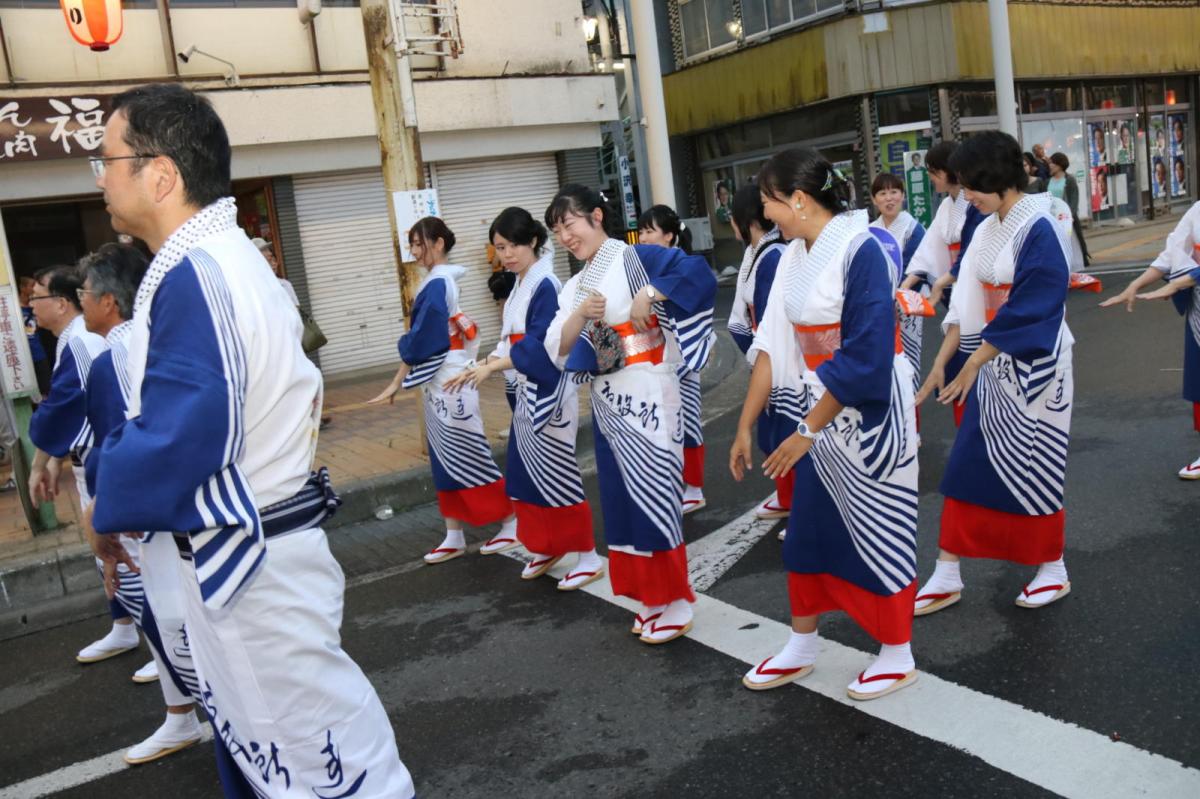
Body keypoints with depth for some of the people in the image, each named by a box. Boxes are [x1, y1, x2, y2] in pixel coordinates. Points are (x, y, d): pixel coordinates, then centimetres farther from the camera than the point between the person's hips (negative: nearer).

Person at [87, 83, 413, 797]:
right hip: (248, 555, 11)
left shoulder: (193, 275, -23)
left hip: (252, 563, -11)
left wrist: (111, 508, -11)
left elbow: (182, 433, -28)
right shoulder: (227, 255, 10)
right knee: (251, 742, 25)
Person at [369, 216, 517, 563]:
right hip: (440, 381, 9)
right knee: (445, 458, 10)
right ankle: (454, 537, 16)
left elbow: (420, 341, -18)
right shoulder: (445, 279, 11)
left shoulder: (436, 284, -17)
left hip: (449, 382, -9)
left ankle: (511, 523, 12)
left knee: (468, 455, 0)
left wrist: (396, 383, -12)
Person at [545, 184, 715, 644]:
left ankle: (675, 604, 9)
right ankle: (652, 598, 24)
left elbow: (699, 273, -20)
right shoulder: (574, 288, 12)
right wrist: (580, 314, -11)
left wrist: (649, 295, -24)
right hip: (607, 403, 7)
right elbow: (557, 350, 4)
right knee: (623, 498, 11)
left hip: (647, 397, -7)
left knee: (653, 494, -3)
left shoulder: (635, 258, -7)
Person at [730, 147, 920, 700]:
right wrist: (745, 426, 6)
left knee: (880, 530, 5)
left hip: (869, 411, -7)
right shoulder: (793, 257, 3)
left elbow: (864, 356, -23)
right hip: (820, 409, 8)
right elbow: (772, 346, 5)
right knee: (808, 527, 14)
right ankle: (801, 648, 30)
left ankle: (898, 656, 25)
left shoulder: (860, 249, -20)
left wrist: (808, 431, -19)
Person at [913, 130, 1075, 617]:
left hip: (1033, 369, -7)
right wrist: (941, 362, 3)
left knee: (1033, 468, 5)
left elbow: (1024, 312, -20)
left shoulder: (1038, 230, -16)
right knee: (966, 466, 6)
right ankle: (947, 577, 13)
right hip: (993, 366, 8)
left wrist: (971, 365, -18)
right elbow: (967, 303, 8)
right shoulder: (988, 230, 8)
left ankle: (1053, 570, 26)